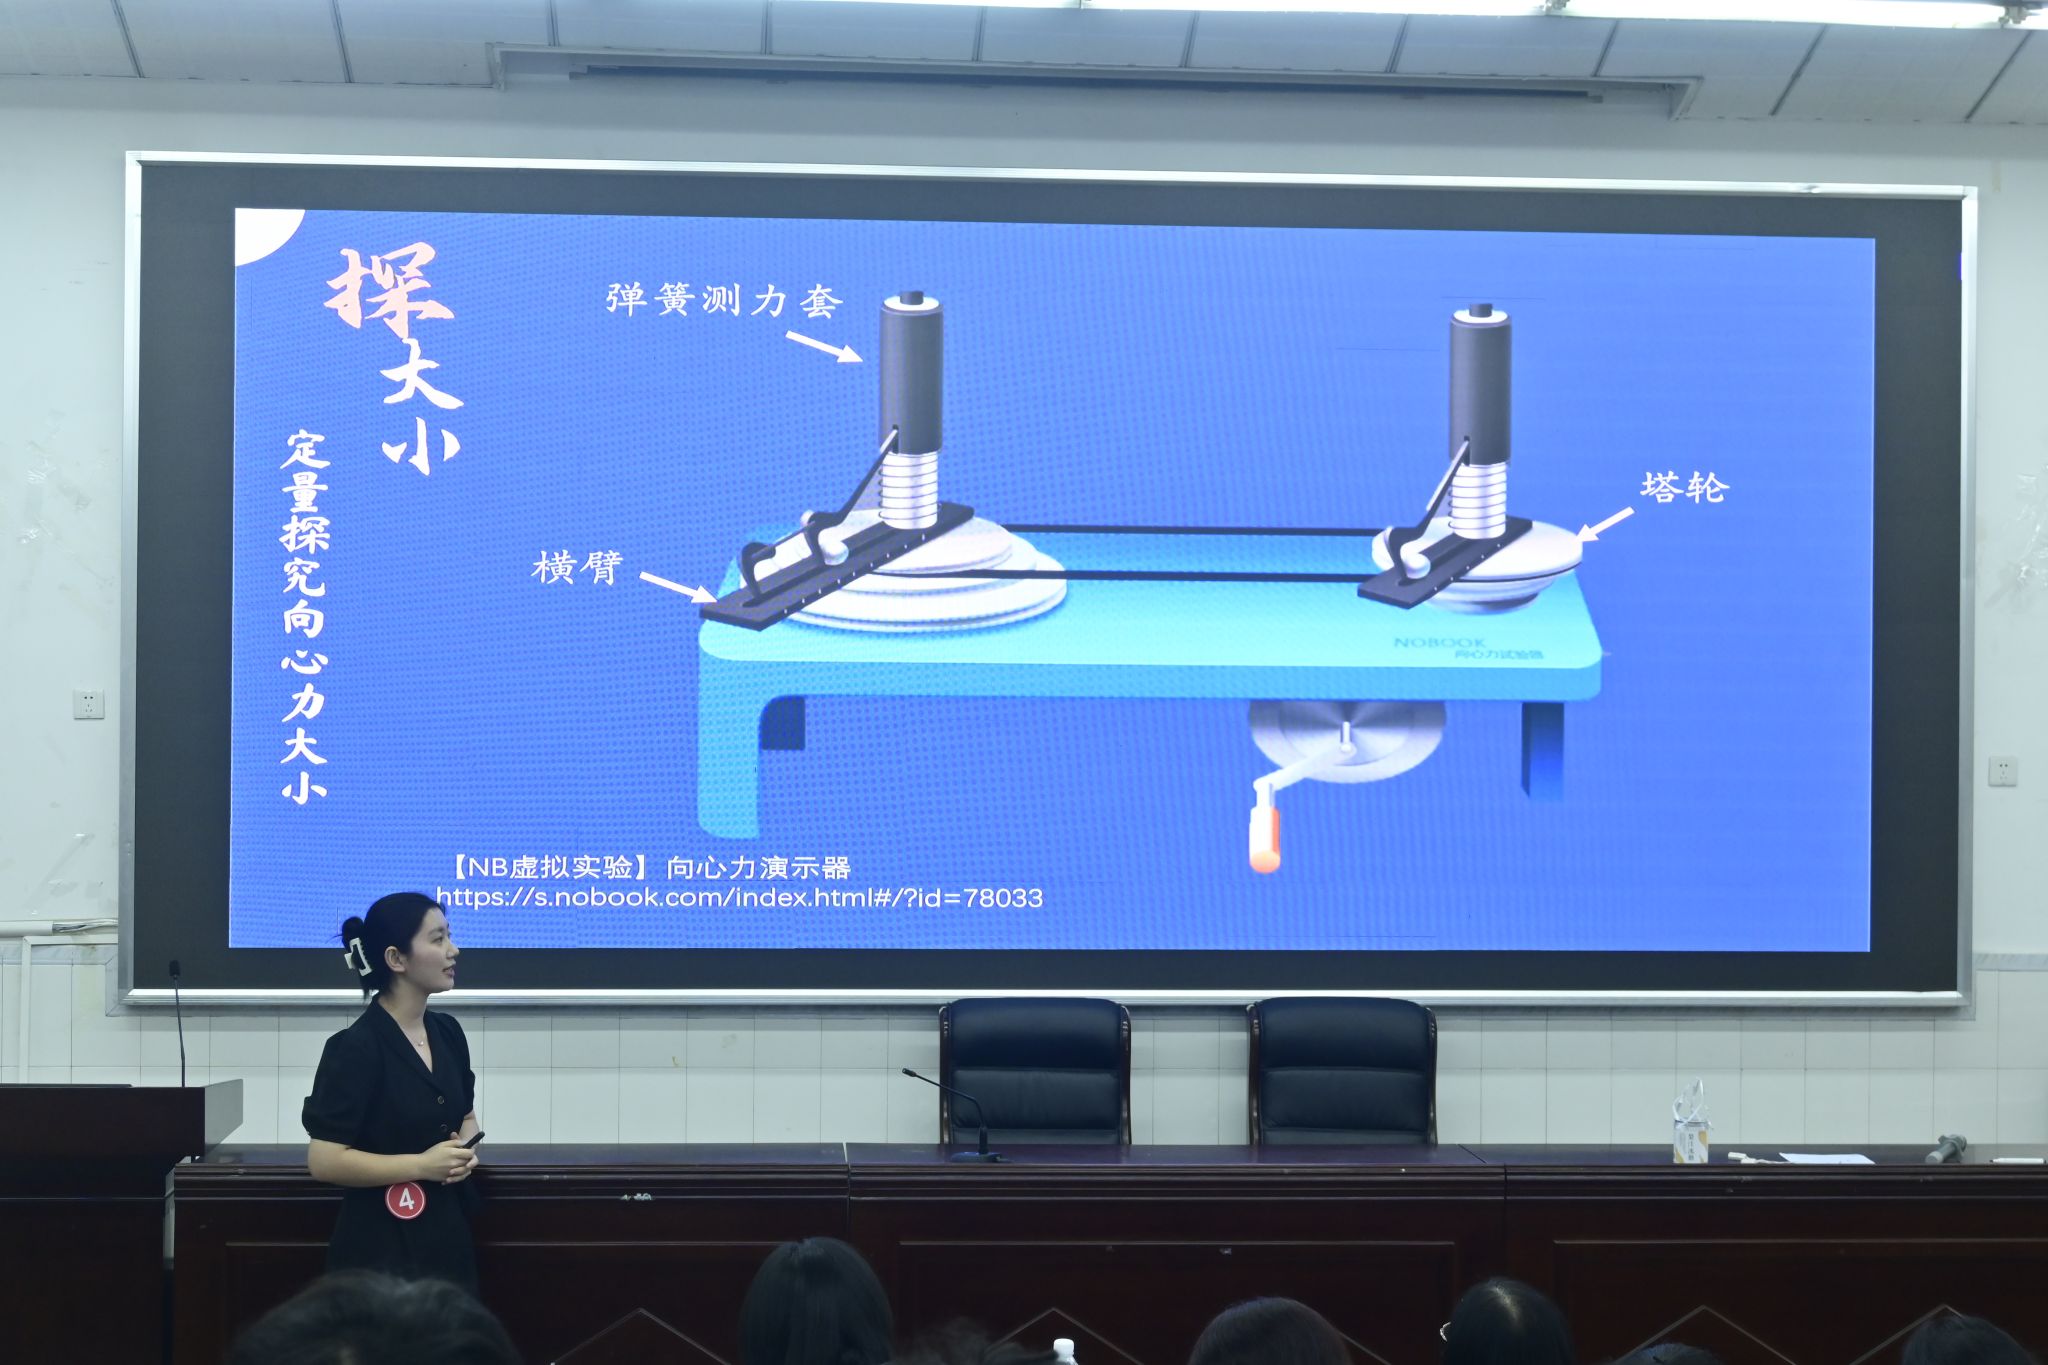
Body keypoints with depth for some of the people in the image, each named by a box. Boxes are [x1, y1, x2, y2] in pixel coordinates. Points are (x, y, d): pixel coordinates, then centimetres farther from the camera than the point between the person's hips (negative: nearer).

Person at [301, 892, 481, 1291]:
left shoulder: (447, 1033, 8)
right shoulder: (356, 1048, -14)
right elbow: (324, 1160, -17)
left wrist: (465, 1151, 1)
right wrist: (421, 1165, -18)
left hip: (447, 1237, 7)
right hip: (381, 1249, -7)